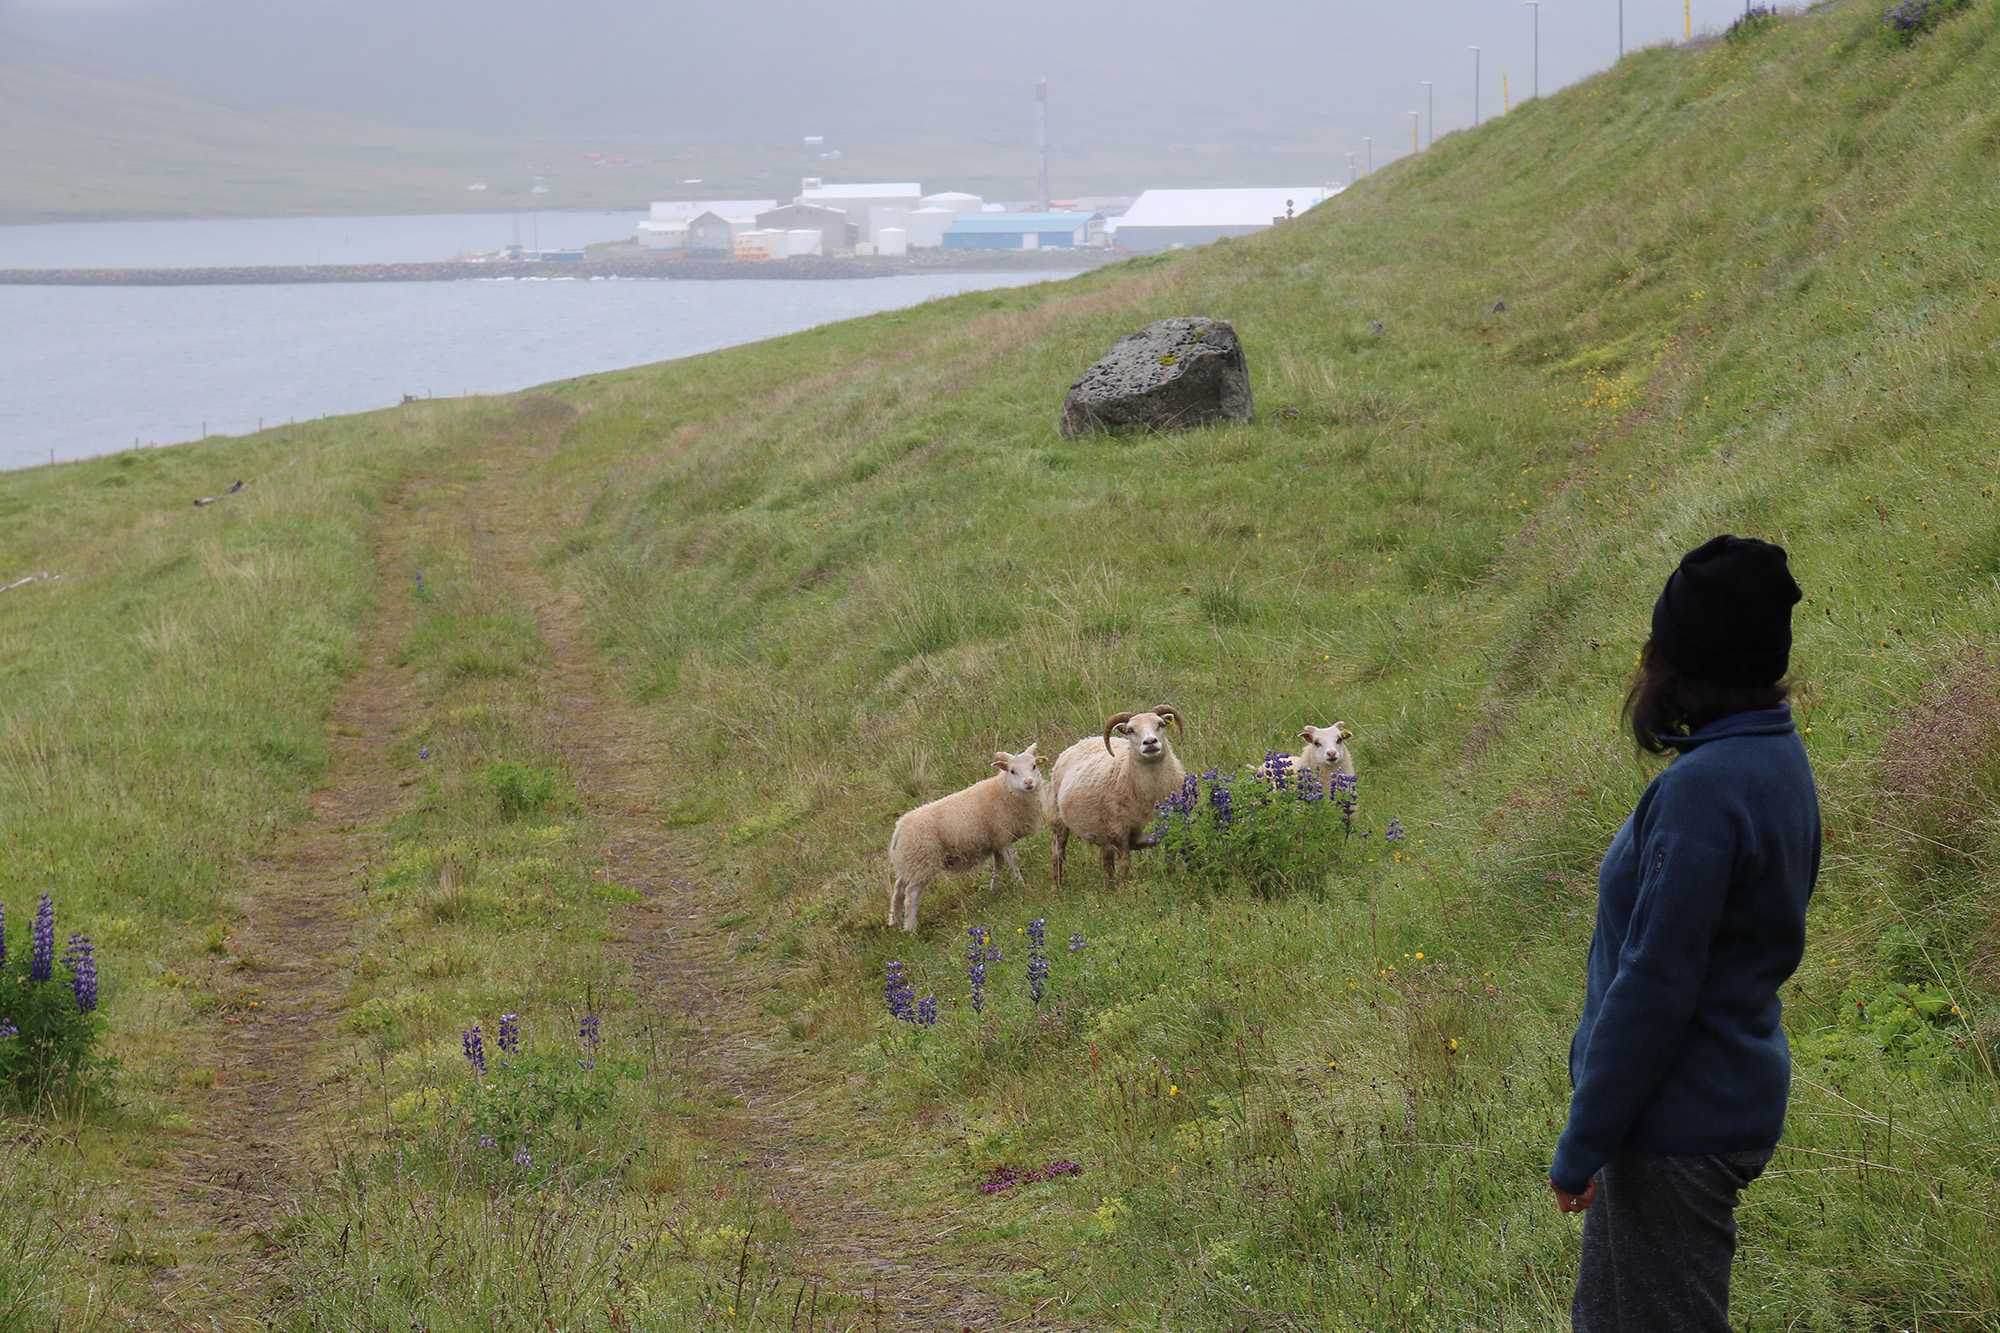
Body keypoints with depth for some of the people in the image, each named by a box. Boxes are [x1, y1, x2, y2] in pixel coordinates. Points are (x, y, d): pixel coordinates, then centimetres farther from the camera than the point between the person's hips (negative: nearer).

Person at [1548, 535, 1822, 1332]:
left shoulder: (1705, 788, -24)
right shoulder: (1777, 758, 6)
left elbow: (1655, 983, -24)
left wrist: (1584, 1140, -17)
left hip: (1680, 1124, -10)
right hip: (1732, 1097, 10)